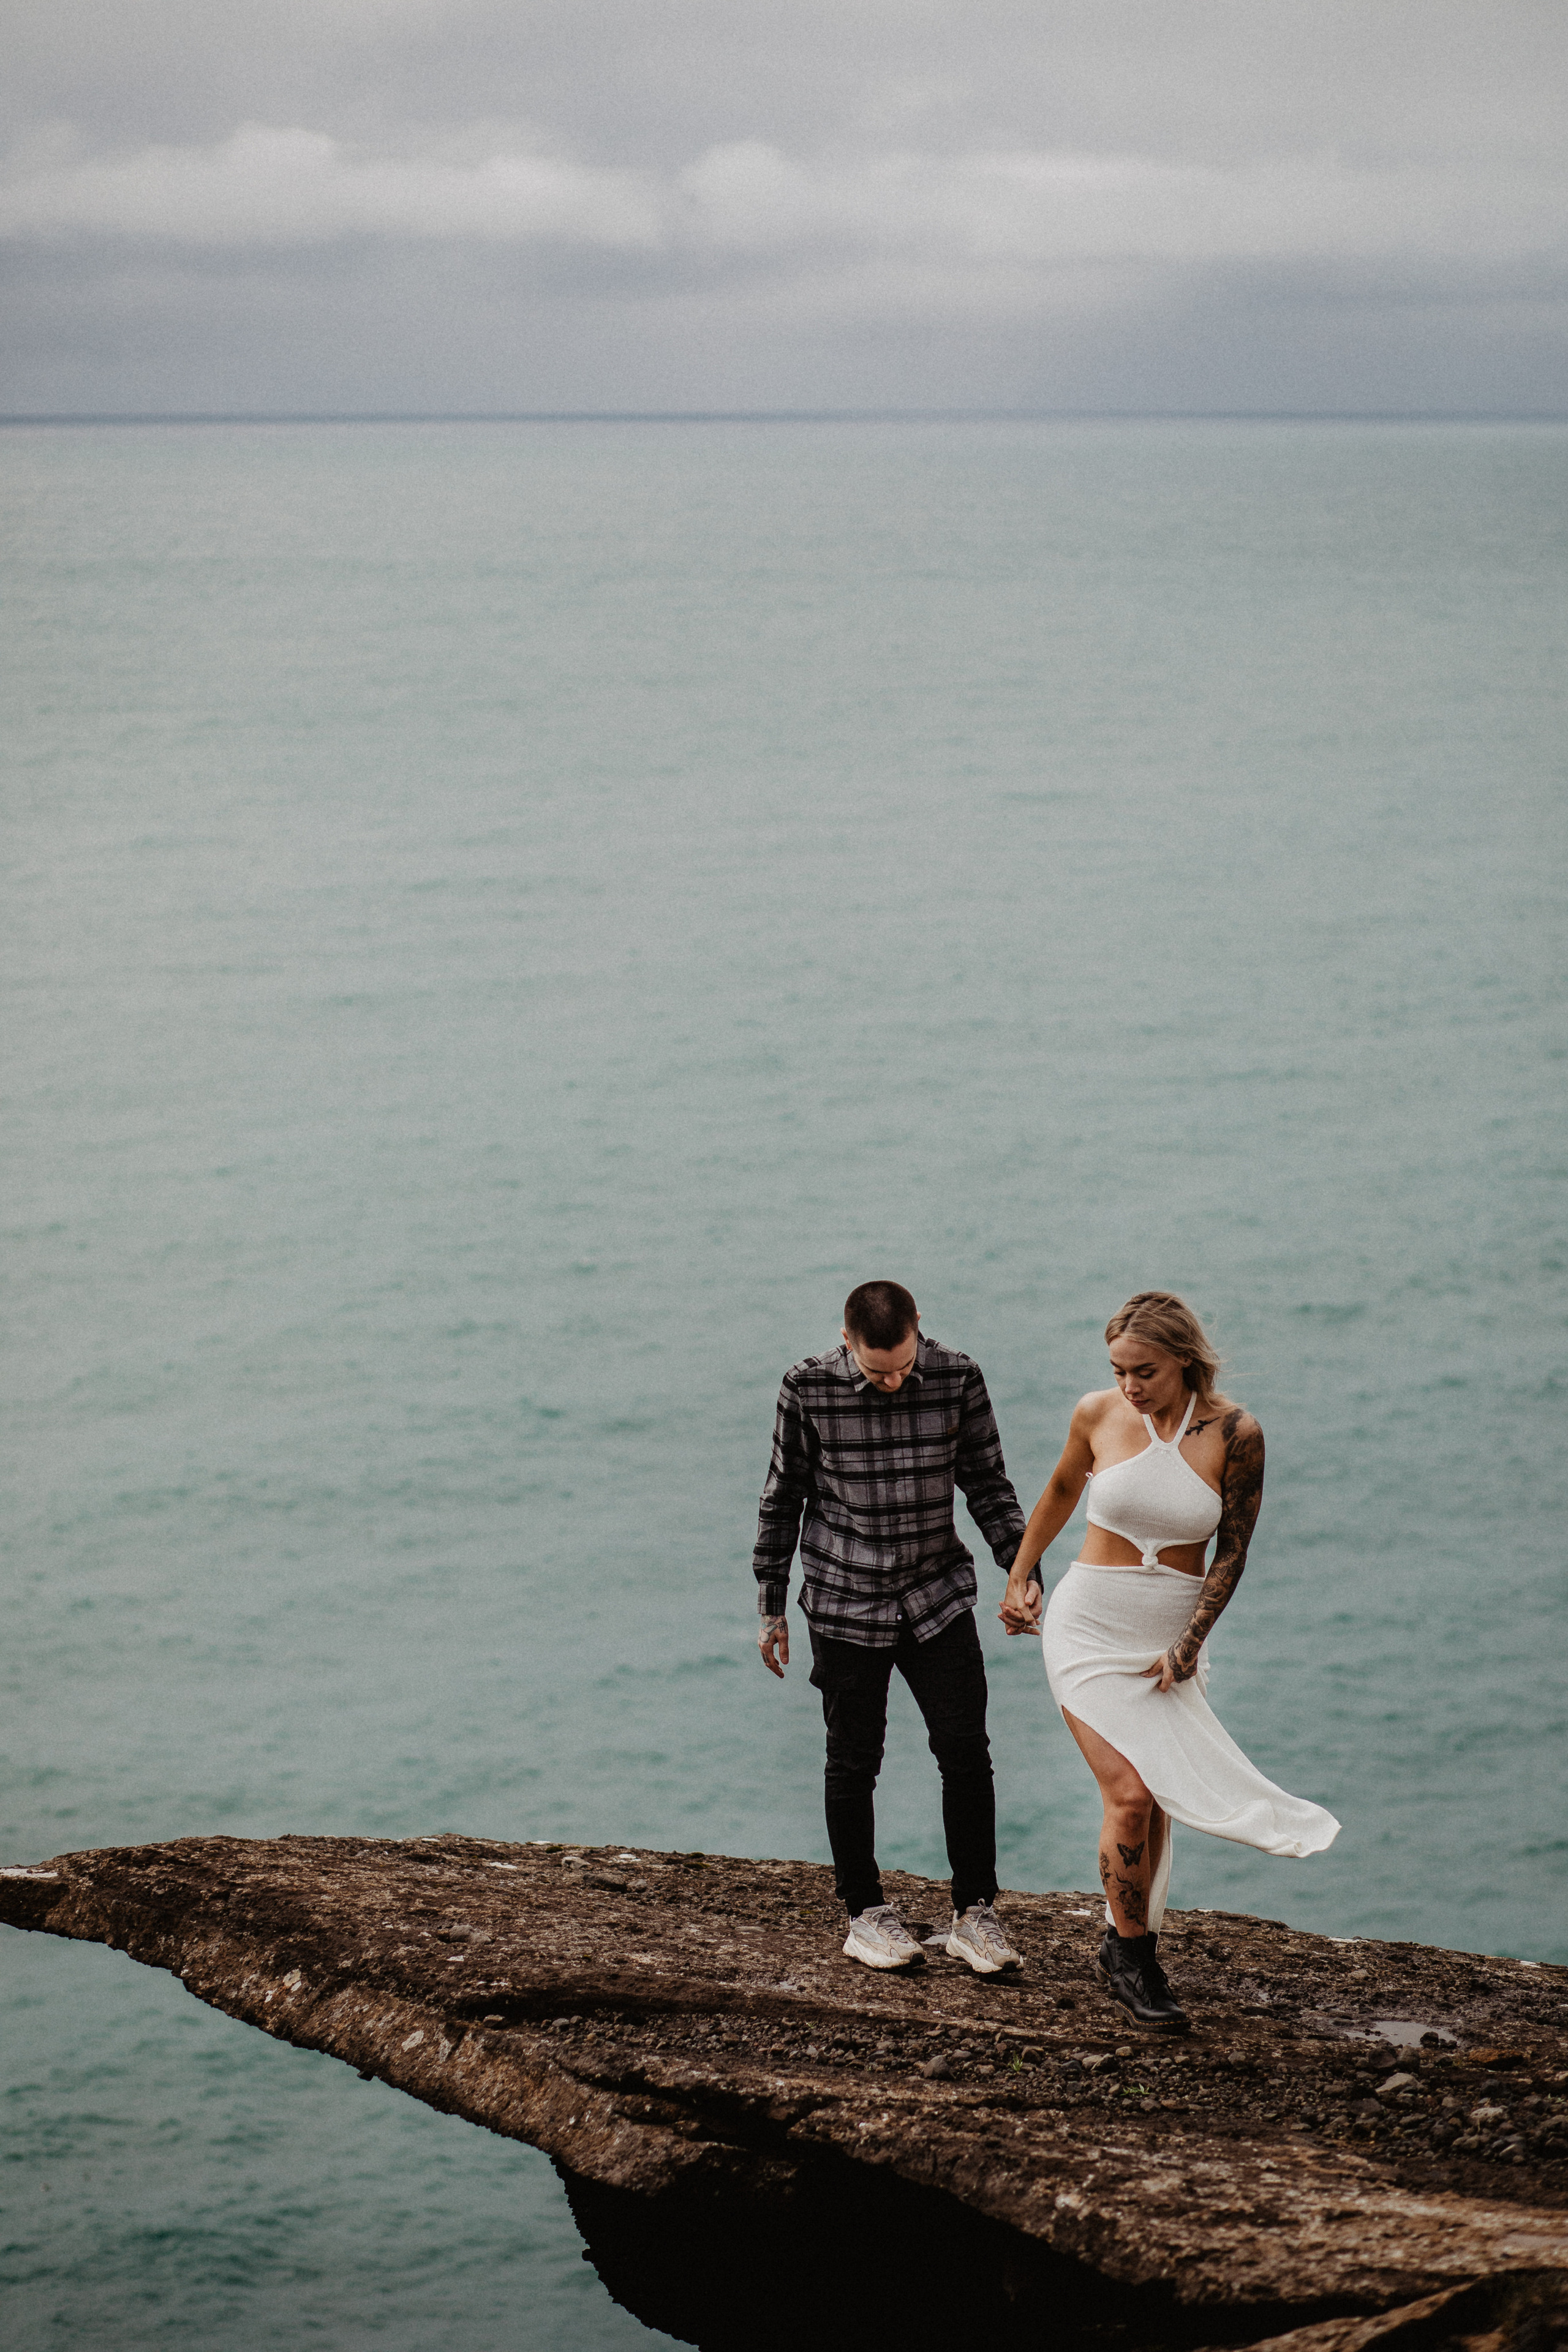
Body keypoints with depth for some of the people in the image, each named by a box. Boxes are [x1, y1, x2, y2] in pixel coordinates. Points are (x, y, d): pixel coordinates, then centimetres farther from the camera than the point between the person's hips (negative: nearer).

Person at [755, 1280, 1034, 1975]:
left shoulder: (958, 1379, -8)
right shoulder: (809, 1389, -11)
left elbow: (987, 1485, 3)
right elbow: (783, 1500, 0)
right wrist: (771, 1609, 3)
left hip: (938, 1596, 1)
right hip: (846, 1602, -1)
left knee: (966, 1752, -4)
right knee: (854, 1762, 5)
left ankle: (974, 1913, 8)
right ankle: (866, 1914, 19)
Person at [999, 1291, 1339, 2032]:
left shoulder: (1234, 1434, -9)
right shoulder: (1098, 1416, -7)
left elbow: (1231, 1552, -4)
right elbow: (1061, 1492, 14)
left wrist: (1186, 1647, -11)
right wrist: (1018, 1577, 22)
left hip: (1173, 1633, 2)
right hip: (1090, 1627, -1)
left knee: (1152, 1800, 6)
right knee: (1130, 1794, -12)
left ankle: (1125, 1944, 24)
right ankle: (1133, 1957, 3)